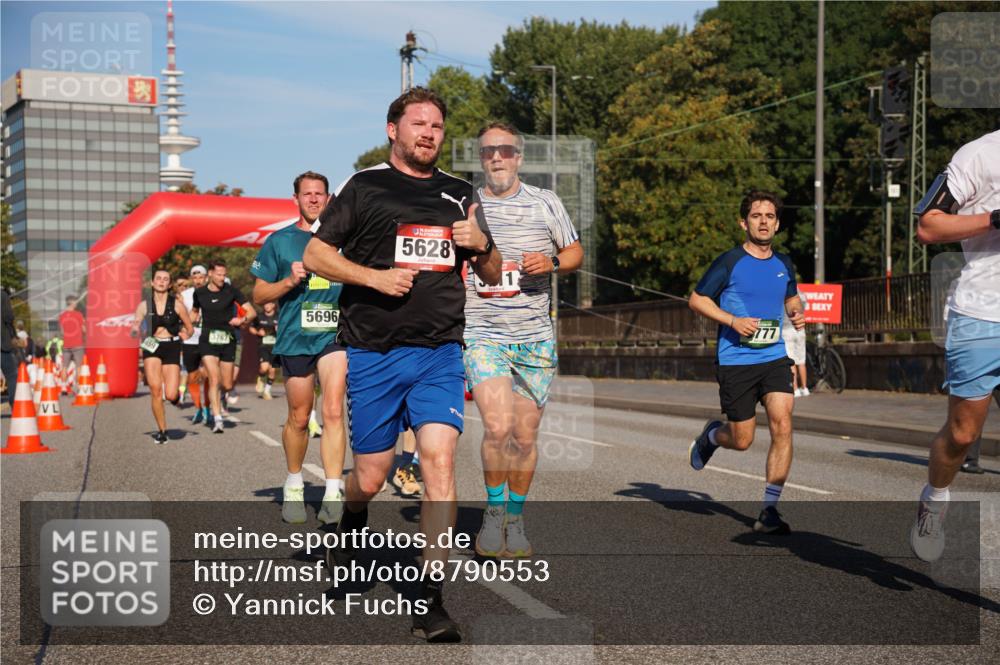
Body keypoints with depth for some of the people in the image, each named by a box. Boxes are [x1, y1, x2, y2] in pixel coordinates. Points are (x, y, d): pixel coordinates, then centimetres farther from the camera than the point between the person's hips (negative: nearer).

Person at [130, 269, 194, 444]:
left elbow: (190, 329, 8)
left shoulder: (177, 304, 1)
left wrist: (182, 338, -7)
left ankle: (176, 394, 28)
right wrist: (135, 329, -19)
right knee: (155, 390, -11)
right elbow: (134, 332, 2)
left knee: (170, 395, -12)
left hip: (171, 349, -1)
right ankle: (161, 431, 5)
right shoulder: (145, 305, 4)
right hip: (151, 348, 1)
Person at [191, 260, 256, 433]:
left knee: (227, 385, 5)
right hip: (208, 341, -1)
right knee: (214, 379, -18)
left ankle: (217, 401, 40)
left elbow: (251, 311, -1)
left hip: (227, 341, 1)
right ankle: (217, 419, -17)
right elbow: (195, 311, 24)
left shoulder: (231, 291, -1)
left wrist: (242, 319, -21)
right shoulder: (199, 293, 4)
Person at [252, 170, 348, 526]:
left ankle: (333, 495, -15)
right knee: (299, 418, 9)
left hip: (335, 335, 0)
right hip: (295, 337, 0)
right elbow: (259, 294, 6)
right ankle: (294, 485, 31)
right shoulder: (279, 241, 5)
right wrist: (289, 281, -11)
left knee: (333, 411, -15)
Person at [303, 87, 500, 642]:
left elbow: (493, 277, 20)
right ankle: (352, 526, 42)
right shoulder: (366, 186, 5)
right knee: (371, 477, 4)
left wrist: (481, 244, -2)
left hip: (440, 352, 2)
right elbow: (315, 254, 3)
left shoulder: (459, 194, 15)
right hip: (374, 352, -2)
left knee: (440, 460, -14)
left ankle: (429, 601, -9)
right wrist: (375, 276, -11)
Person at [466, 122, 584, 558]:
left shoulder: (546, 204, 6)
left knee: (525, 436, 6)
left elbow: (575, 252, 14)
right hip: (482, 336, -2)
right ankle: (493, 511, 4)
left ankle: (515, 517, 25)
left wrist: (552, 262, -7)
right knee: (498, 428, -18)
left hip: (535, 339, 2)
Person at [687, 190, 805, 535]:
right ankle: (710, 435, 40)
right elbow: (696, 299, -1)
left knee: (782, 426, -13)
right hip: (735, 361, -3)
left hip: (775, 357, 4)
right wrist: (733, 321, -14)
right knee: (742, 440, 2)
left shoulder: (784, 265, 8)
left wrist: (797, 314, 2)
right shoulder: (729, 263, -7)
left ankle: (769, 510, -5)